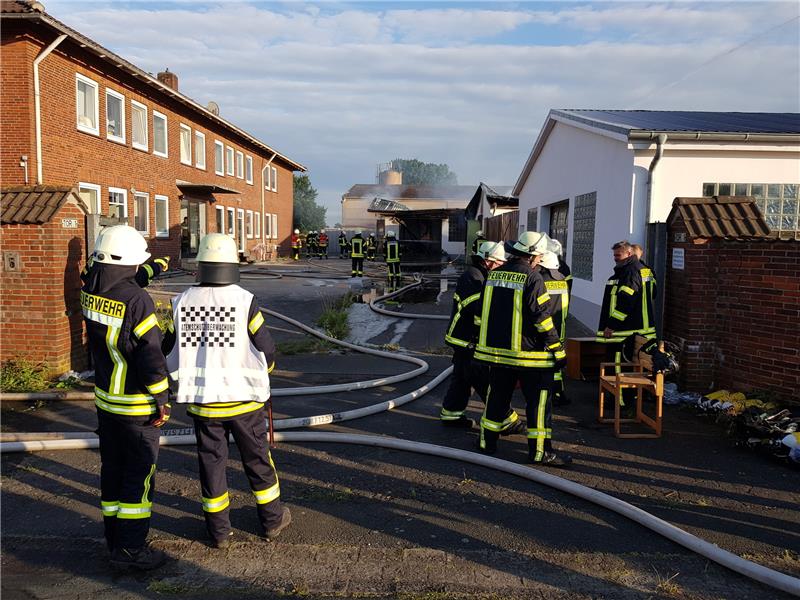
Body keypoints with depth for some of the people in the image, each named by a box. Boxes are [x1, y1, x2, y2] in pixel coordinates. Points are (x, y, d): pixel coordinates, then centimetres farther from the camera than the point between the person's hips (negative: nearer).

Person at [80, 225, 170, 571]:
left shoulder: (89, 292, -3)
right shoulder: (136, 300, -25)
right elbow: (151, 355, -22)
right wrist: (162, 399, -12)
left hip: (105, 399, 8)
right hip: (136, 406, -8)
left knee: (113, 468, 19)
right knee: (139, 474, 4)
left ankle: (114, 536, 35)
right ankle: (130, 549, 12)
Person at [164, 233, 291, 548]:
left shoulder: (182, 302, -5)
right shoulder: (245, 301, -15)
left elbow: (170, 350, 4)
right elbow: (267, 350, -10)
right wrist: (260, 370, 13)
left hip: (202, 401, 2)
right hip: (243, 398, -2)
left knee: (211, 462, 15)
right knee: (257, 460, 14)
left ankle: (219, 531, 26)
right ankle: (272, 519, 30)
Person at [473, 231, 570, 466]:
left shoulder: (494, 274, 7)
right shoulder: (532, 277, -13)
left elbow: (483, 311, 14)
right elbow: (543, 318, -15)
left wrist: (484, 341, 25)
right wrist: (557, 350, -7)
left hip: (497, 348, 6)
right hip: (527, 351, -6)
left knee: (498, 395, 17)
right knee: (539, 399, 3)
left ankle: (487, 441, 25)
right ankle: (540, 451, 7)